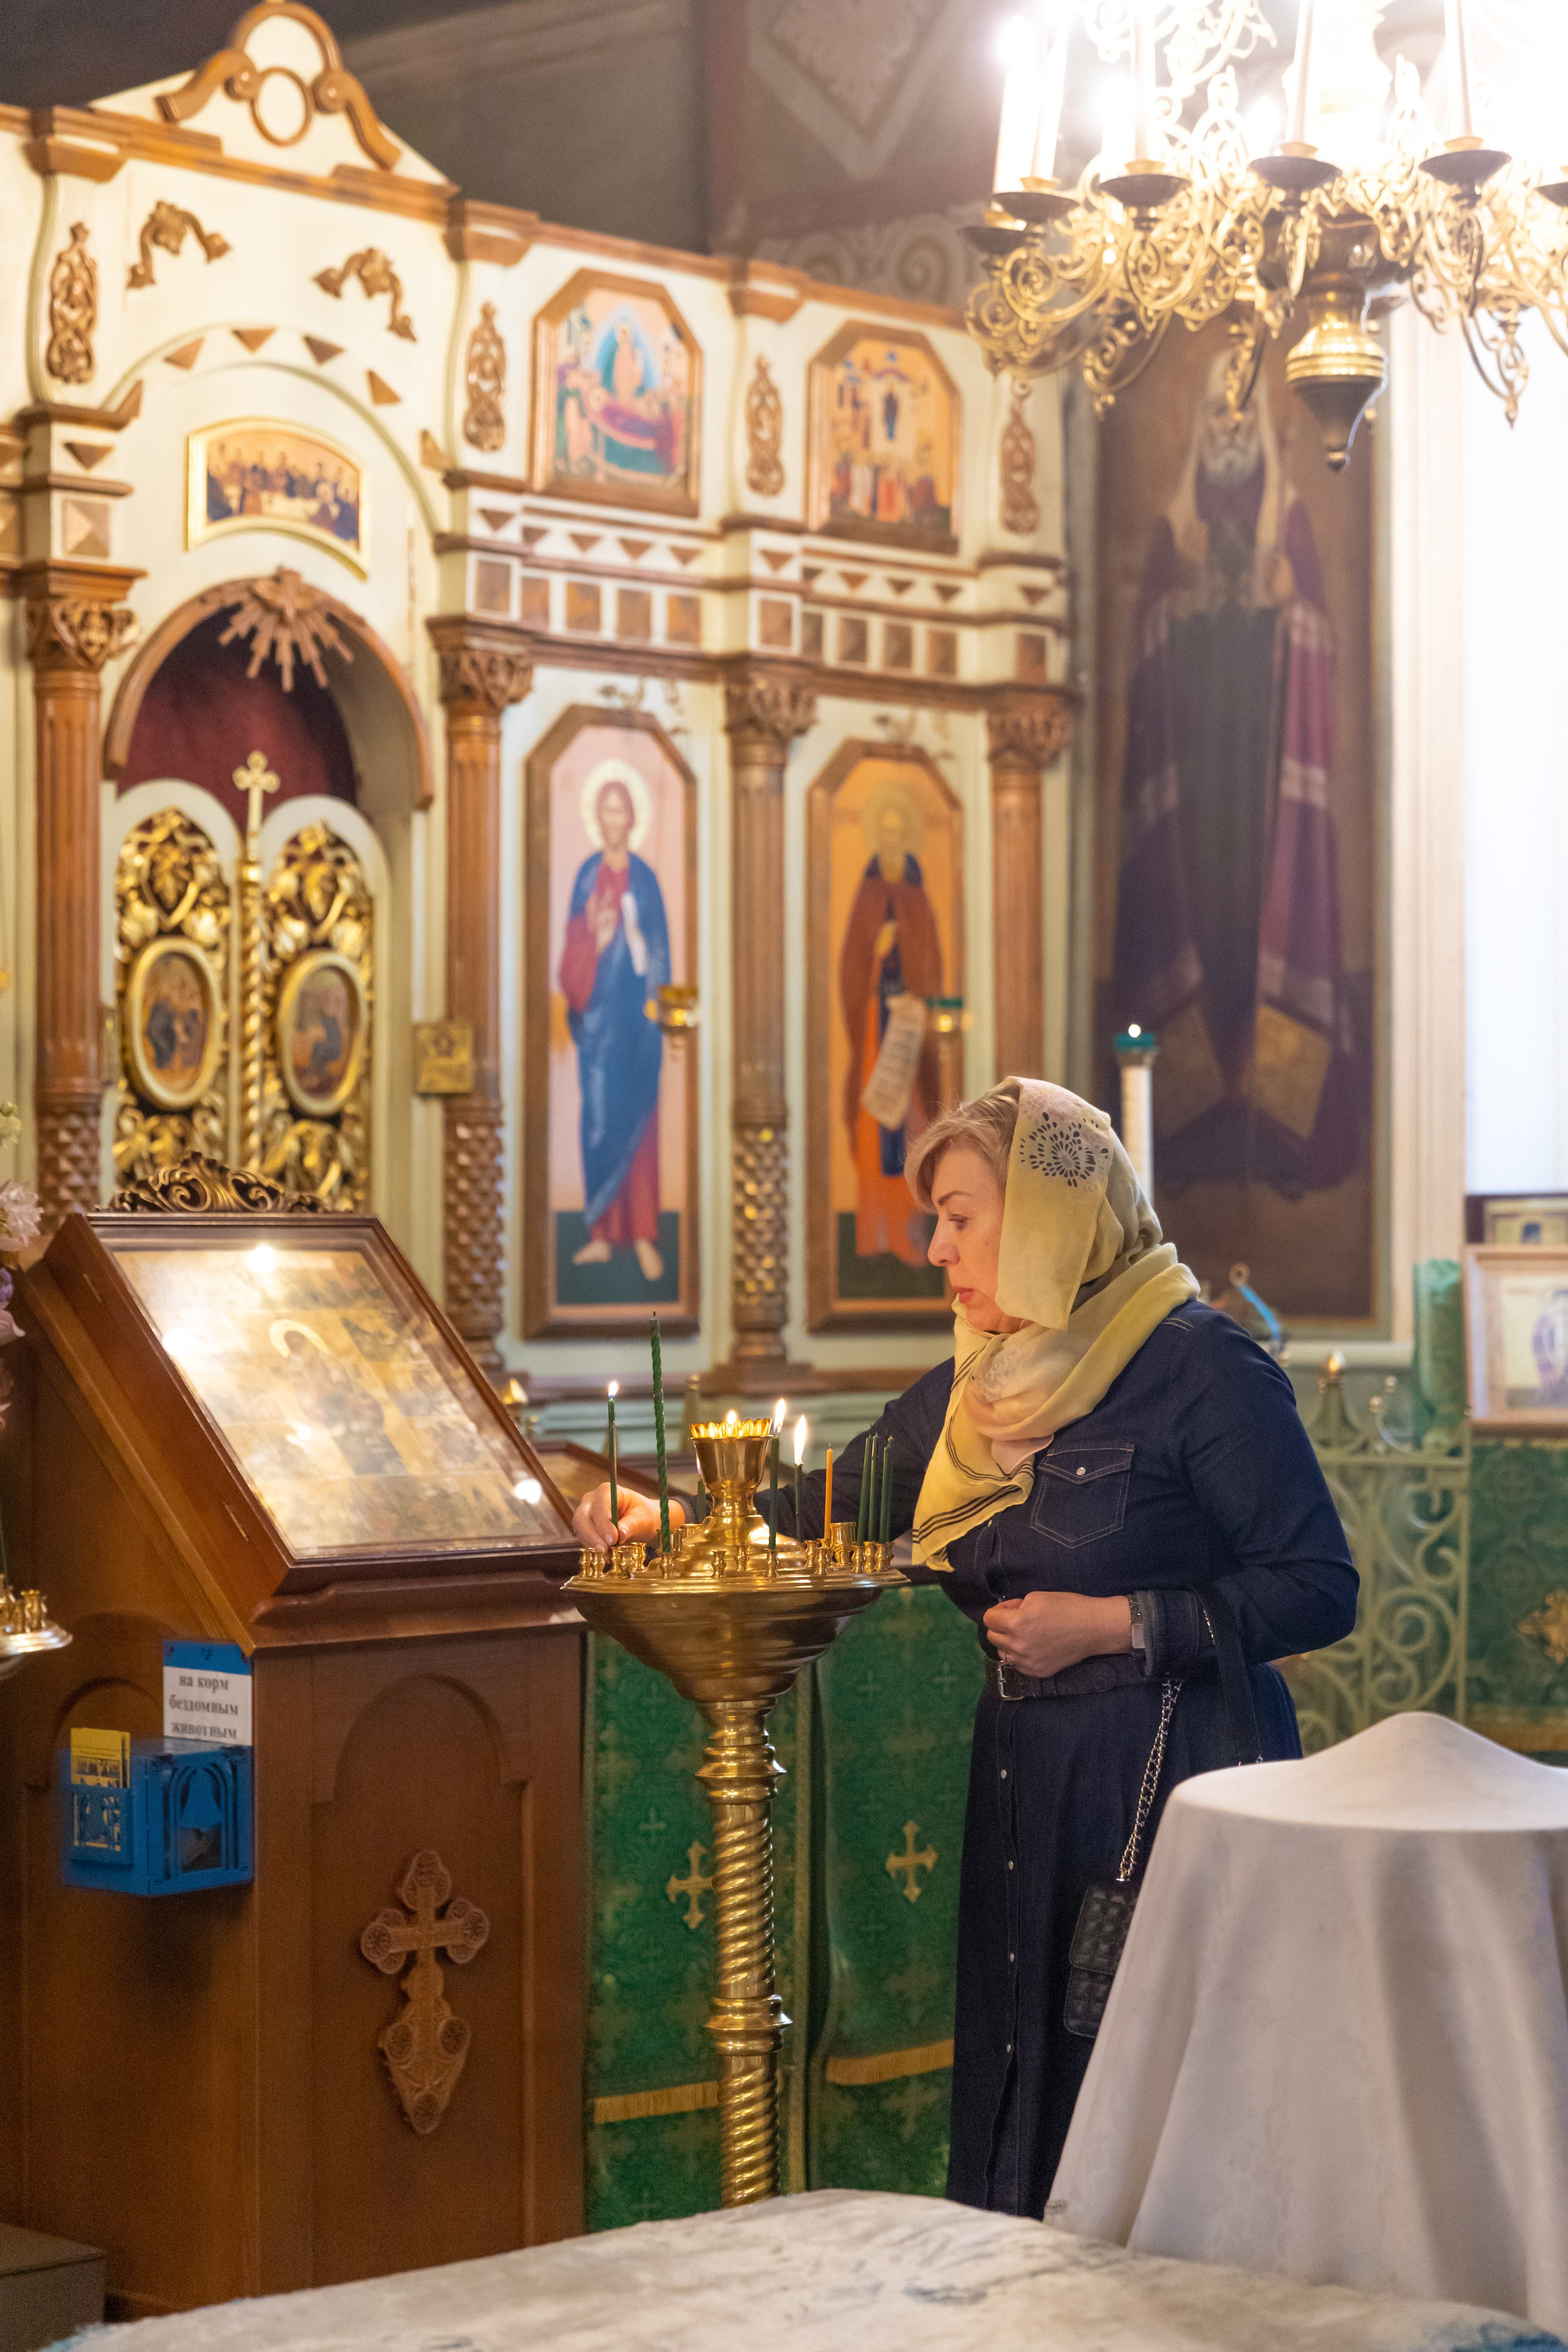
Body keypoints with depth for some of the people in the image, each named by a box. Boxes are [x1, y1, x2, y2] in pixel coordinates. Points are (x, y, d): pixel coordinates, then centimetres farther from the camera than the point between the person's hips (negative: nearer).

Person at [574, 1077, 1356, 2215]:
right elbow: (824, 1513, 24)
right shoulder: (972, 1391, 13)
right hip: (1021, 1783, 7)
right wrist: (675, 1518, 9)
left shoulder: (1197, 1368, -9)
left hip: (1174, 1784, -7)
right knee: (1019, 2110, 9)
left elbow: (1320, 1589, -12)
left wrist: (1111, 1625, -15)